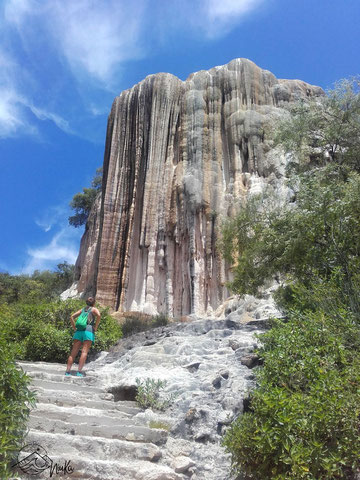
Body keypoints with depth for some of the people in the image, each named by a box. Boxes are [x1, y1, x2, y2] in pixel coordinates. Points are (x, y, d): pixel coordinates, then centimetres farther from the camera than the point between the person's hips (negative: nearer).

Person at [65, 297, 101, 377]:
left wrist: (74, 328, 15)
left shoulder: (82, 310, 25)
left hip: (79, 331, 4)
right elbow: (98, 315, -11)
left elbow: (72, 317, 17)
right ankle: (79, 371, -20)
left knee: (73, 353, 2)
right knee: (84, 352, -10)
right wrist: (95, 327, -5)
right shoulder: (94, 309, 11)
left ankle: (67, 371, -2)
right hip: (88, 331, -4)